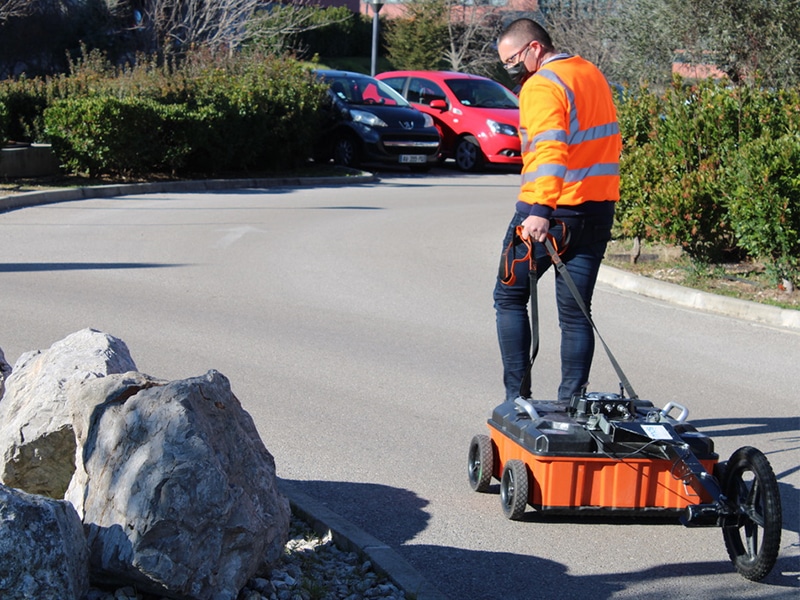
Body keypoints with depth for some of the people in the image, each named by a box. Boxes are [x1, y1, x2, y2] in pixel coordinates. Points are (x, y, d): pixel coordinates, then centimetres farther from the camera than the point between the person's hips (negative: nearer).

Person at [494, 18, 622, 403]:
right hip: (599, 208, 7)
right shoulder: (592, 74, 15)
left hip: (549, 214, -7)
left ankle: (517, 398, 5)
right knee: (575, 312, 8)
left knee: (509, 298, 9)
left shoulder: (542, 86, -13)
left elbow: (550, 150, -28)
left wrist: (540, 209, -37)